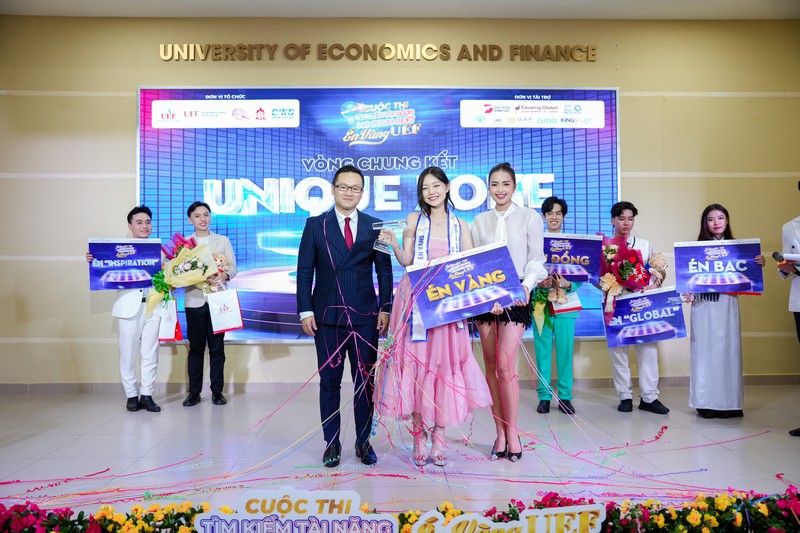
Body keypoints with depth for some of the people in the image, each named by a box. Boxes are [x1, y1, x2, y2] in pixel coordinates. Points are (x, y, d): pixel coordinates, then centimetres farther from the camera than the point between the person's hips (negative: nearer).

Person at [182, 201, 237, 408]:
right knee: (195, 347, 4)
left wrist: (223, 276, -17)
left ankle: (217, 391, 10)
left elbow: (233, 268, 5)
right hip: (194, 300, 0)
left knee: (217, 347, 2)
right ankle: (194, 392, 12)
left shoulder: (223, 241, 10)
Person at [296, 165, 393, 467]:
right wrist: (305, 311, -5)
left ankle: (364, 441, 20)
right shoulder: (315, 225, 4)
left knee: (365, 381, 7)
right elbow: (304, 270, 2)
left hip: (365, 316, 1)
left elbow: (384, 270, 7)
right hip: (327, 317, -1)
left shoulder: (374, 226, 6)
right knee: (329, 381, 7)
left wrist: (385, 308, 0)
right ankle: (332, 443, 19)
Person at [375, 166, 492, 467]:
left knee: (444, 364, 2)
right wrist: (394, 245, -19)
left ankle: (439, 438, 12)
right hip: (416, 301, -1)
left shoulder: (460, 225, 10)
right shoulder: (414, 220, 6)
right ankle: (419, 437, 10)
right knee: (416, 363, -1)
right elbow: (406, 261, -1)